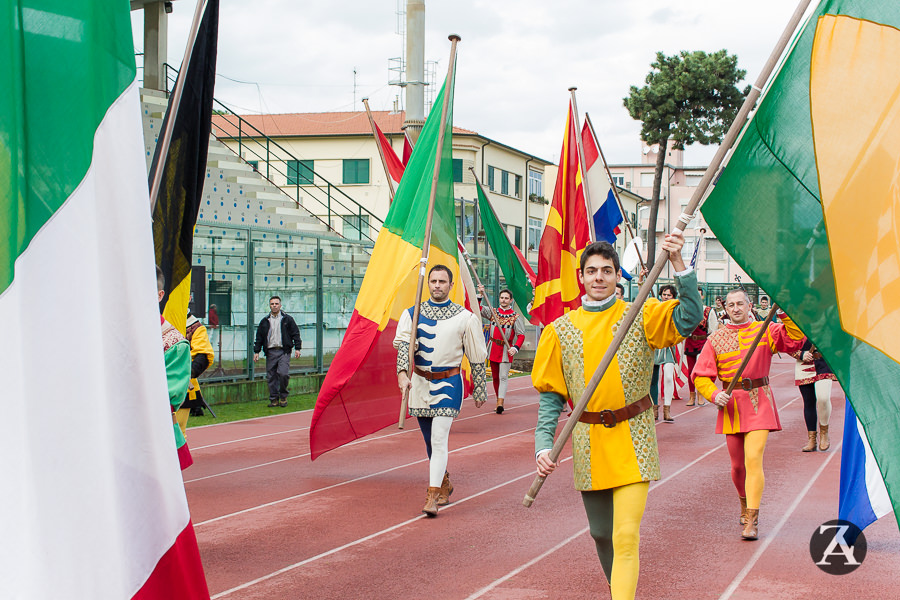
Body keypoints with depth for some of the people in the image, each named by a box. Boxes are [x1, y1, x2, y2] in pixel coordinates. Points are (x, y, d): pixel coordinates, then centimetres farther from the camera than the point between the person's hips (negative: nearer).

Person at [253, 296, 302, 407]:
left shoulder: (287, 319, 6)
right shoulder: (265, 321, 12)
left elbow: (295, 334, 7)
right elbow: (259, 337, 16)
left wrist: (297, 348, 0)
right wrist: (256, 351, 10)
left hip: (284, 351, -3)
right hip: (270, 351, 3)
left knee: (283, 373, -17)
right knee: (271, 377, 2)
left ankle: (283, 396, 2)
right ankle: (274, 399, 12)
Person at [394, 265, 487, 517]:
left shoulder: (465, 318, -2)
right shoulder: (412, 314, 3)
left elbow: (477, 357, 4)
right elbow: (403, 343, -13)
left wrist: (479, 391, 6)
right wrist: (402, 373, -30)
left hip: (448, 384, -3)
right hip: (419, 383, 3)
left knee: (439, 439, -15)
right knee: (430, 441, 14)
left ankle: (433, 496, -14)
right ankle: (445, 485, 34)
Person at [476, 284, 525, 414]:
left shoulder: (515, 317, -3)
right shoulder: (493, 312, 6)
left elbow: (521, 335, -7)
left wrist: (515, 348, -21)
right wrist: (480, 295, -11)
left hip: (506, 350, -4)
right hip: (493, 348, 4)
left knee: (503, 377, -11)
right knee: (495, 377, 11)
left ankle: (500, 403, -19)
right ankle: (499, 401, 22)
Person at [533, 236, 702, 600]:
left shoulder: (641, 316, -1)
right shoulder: (561, 330, 4)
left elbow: (689, 317, -18)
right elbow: (550, 396, 5)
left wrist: (677, 262, -28)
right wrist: (543, 445, -7)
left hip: (632, 444, -3)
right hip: (589, 445, 3)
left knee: (626, 535, -13)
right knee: (602, 533, 17)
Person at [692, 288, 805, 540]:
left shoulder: (765, 331, 2)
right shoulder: (716, 339, 7)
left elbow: (795, 340, -14)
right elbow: (701, 375, 5)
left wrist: (786, 316, -26)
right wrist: (714, 394, -12)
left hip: (758, 402, -3)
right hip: (731, 404, 3)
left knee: (753, 459, -14)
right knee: (737, 464, 11)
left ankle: (751, 519, -13)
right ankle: (745, 504, 38)